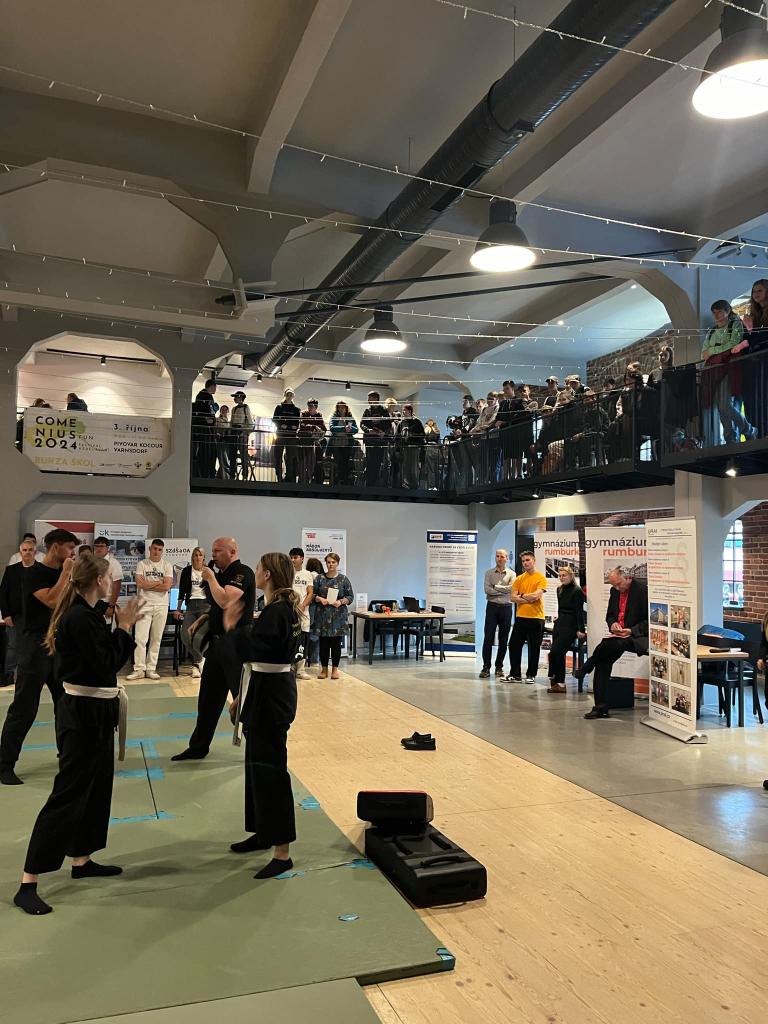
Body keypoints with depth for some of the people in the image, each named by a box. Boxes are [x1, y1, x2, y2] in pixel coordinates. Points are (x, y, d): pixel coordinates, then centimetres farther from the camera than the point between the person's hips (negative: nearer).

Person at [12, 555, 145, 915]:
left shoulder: (85, 613, 8)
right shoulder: (79, 619, -23)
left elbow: (108, 658, 15)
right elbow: (106, 665, -23)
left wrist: (125, 625, 6)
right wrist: (124, 626, -16)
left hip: (92, 710, 10)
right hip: (83, 713, -10)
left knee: (96, 787, 19)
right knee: (68, 793, -6)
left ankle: (81, 861, 33)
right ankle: (27, 885, 2)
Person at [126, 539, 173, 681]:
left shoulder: (167, 566, 5)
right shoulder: (142, 564, 4)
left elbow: (167, 586, -7)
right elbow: (140, 584, -9)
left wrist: (148, 584, -7)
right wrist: (159, 582, -7)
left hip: (161, 606, 1)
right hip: (144, 605, -1)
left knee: (156, 639, 4)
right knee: (140, 638, -6)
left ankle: (151, 669, 10)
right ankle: (139, 669, 1)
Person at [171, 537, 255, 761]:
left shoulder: (243, 573, -15)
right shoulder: (222, 574, 14)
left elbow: (225, 602, -28)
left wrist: (210, 578, -15)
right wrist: (201, 620, 10)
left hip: (236, 644, -9)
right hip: (217, 642, 9)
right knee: (208, 698, 15)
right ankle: (198, 747, 26)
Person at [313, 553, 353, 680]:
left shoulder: (343, 579, 3)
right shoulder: (320, 578, 5)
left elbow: (350, 596, 4)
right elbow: (313, 594, 7)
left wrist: (341, 601, -13)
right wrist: (320, 599, -12)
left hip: (338, 616, 0)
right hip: (323, 615, 1)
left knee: (336, 642, 3)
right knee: (323, 642, 3)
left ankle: (335, 669, 13)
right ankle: (324, 669, 14)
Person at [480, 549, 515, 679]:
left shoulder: (511, 574, 6)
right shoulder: (489, 573, 6)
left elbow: (511, 588, -12)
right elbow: (487, 589, -8)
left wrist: (495, 587, -9)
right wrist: (503, 591, -10)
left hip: (506, 608, 1)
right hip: (492, 606, -1)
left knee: (503, 639, 5)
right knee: (488, 638, -4)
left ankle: (499, 667, 15)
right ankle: (486, 667, 0)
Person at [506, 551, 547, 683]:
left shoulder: (541, 578, -3)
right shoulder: (519, 579, 9)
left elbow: (536, 595, -16)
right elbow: (513, 598, 1)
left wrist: (522, 596, -3)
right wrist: (528, 599, -12)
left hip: (536, 618, -4)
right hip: (520, 617, 4)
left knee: (534, 648, 4)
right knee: (514, 645, 5)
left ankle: (531, 675, 15)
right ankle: (515, 674, 15)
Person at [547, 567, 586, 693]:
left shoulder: (577, 591, -10)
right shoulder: (560, 590, 12)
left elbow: (579, 612, -13)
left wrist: (581, 630, -16)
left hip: (570, 627, -8)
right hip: (559, 624, 8)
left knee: (555, 653, -12)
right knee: (559, 654, 7)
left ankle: (555, 681, -1)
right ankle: (559, 684, 13)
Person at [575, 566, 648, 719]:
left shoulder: (642, 590, -11)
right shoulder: (614, 591, 11)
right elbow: (609, 615, 22)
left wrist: (632, 630, -19)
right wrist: (613, 623, -1)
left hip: (637, 636, -7)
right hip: (618, 635, 7)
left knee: (609, 645, -32)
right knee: (603, 661, -14)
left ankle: (585, 669, -5)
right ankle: (601, 708, -10)